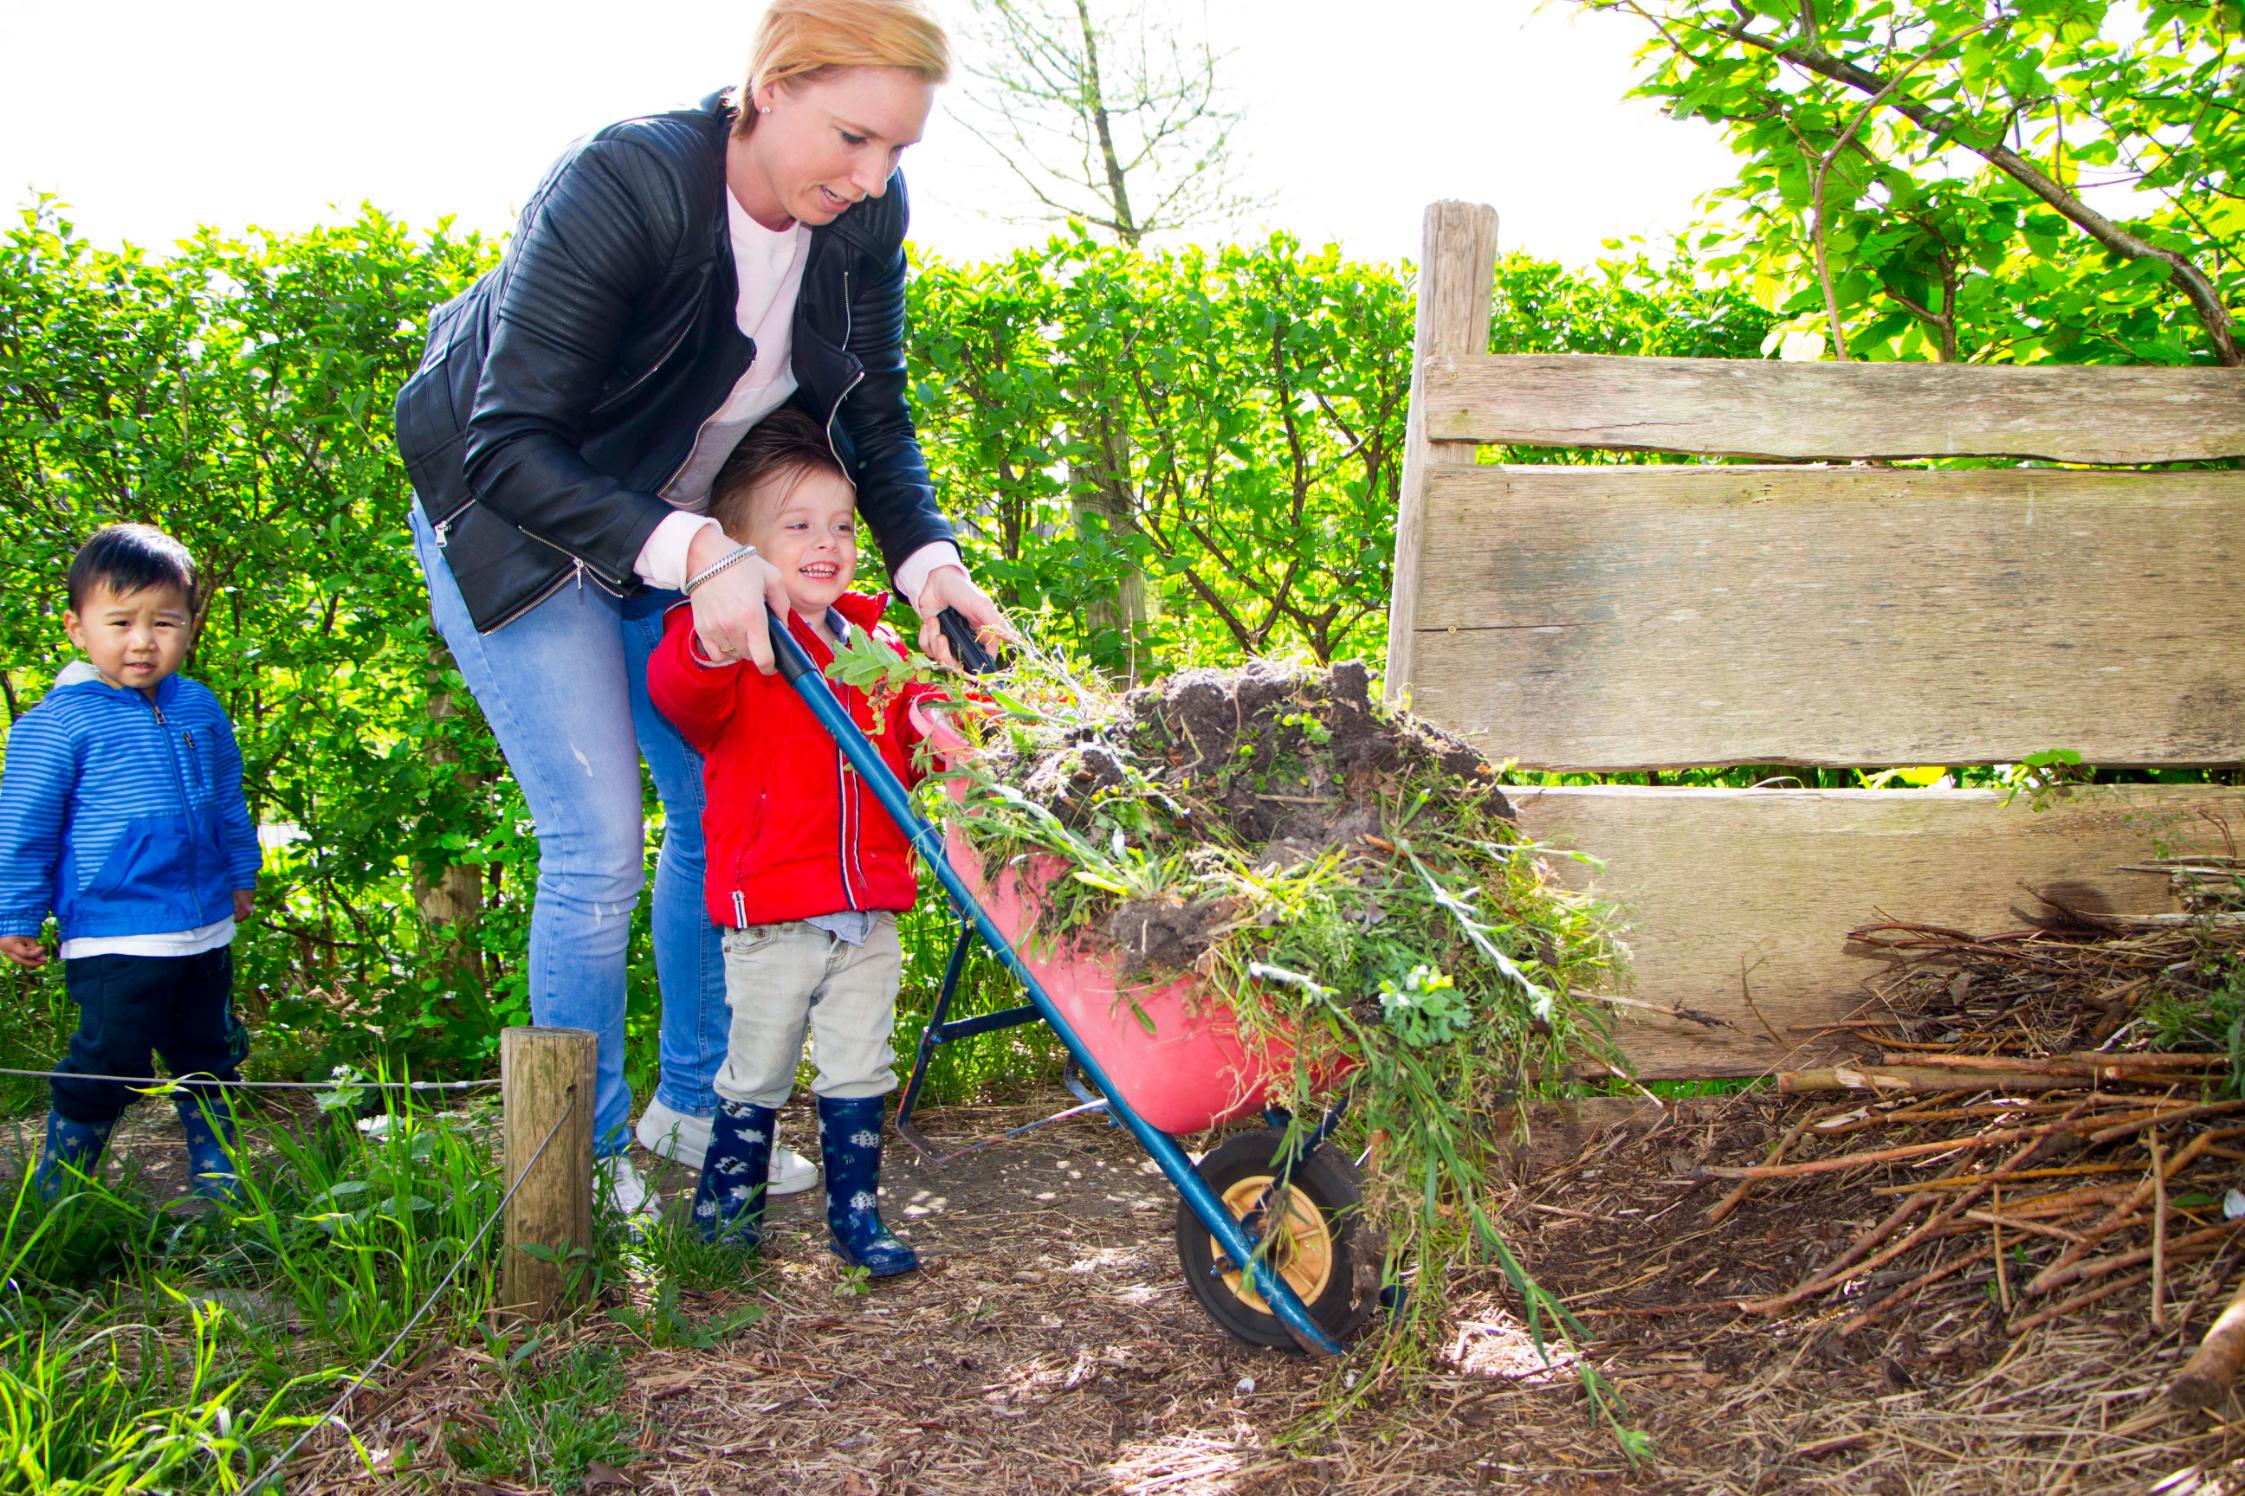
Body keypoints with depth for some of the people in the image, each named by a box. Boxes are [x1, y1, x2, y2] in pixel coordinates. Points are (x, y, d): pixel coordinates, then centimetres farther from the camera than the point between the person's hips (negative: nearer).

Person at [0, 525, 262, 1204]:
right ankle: (55, 1197, 17)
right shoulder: (58, 722, -12)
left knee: (208, 1059, 17)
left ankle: (219, 1184, 33)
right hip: (113, 940, -6)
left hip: (204, 933, 6)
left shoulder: (199, 708, 6)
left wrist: (241, 875, 27)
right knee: (108, 1066, -2)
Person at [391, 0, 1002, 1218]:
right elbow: (512, 448, -34)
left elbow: (871, 418, -4)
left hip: (686, 527, 6)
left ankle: (689, 1105, 25)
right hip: (509, 523, -6)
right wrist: (692, 555, -46)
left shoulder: (862, 218, -15)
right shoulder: (619, 188, -34)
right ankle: (588, 1158, 7)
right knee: (598, 842, -11)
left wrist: (925, 557, -22)